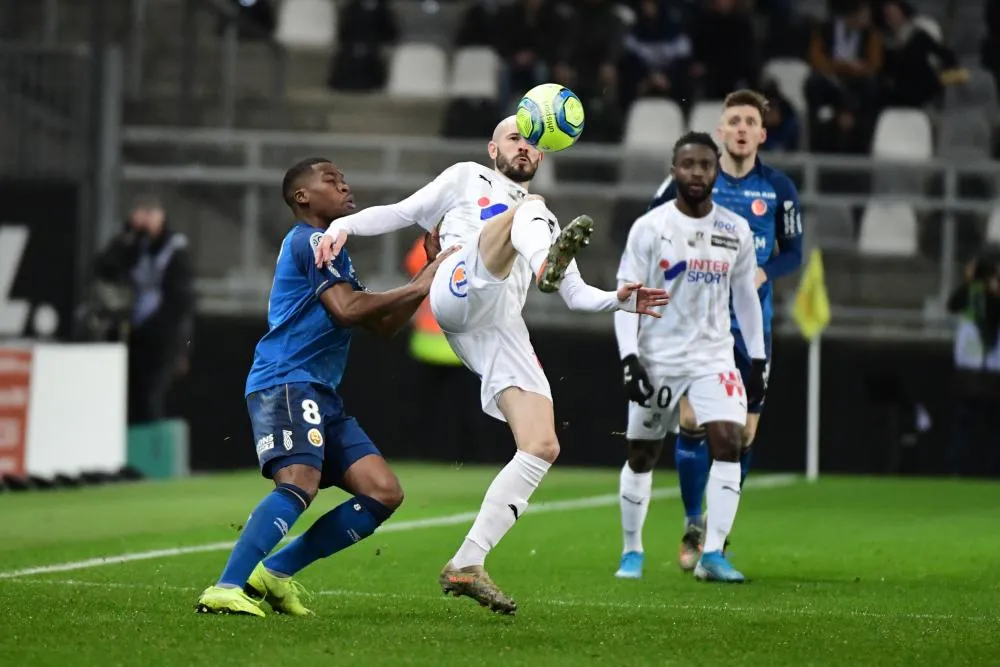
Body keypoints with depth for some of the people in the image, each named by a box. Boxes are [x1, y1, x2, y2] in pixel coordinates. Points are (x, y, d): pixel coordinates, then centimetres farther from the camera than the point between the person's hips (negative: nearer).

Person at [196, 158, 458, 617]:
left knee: (383, 492, 0)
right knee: (300, 484, -30)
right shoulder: (310, 240, -3)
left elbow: (382, 324, 25)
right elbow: (347, 309, -16)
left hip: (320, 395, 10)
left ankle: (275, 572, 0)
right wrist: (419, 287, -9)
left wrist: (431, 268, 18)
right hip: (285, 384, -10)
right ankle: (225, 590, -34)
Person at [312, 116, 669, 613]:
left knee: (542, 448, -8)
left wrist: (618, 300, 13)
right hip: (462, 289, -5)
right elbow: (401, 214, 22)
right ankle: (546, 263, -68)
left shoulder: (545, 223, 39)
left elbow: (576, 295, 34)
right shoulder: (468, 179, 28)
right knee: (529, 208, -28)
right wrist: (344, 225, 4)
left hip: (502, 330, 5)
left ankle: (467, 565, -7)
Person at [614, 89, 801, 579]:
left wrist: (764, 272, -11)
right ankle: (693, 525, 3)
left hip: (751, 323, 2)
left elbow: (792, 252, 7)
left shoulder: (778, 189, 2)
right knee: (692, 419, -13)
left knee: (743, 432, 2)